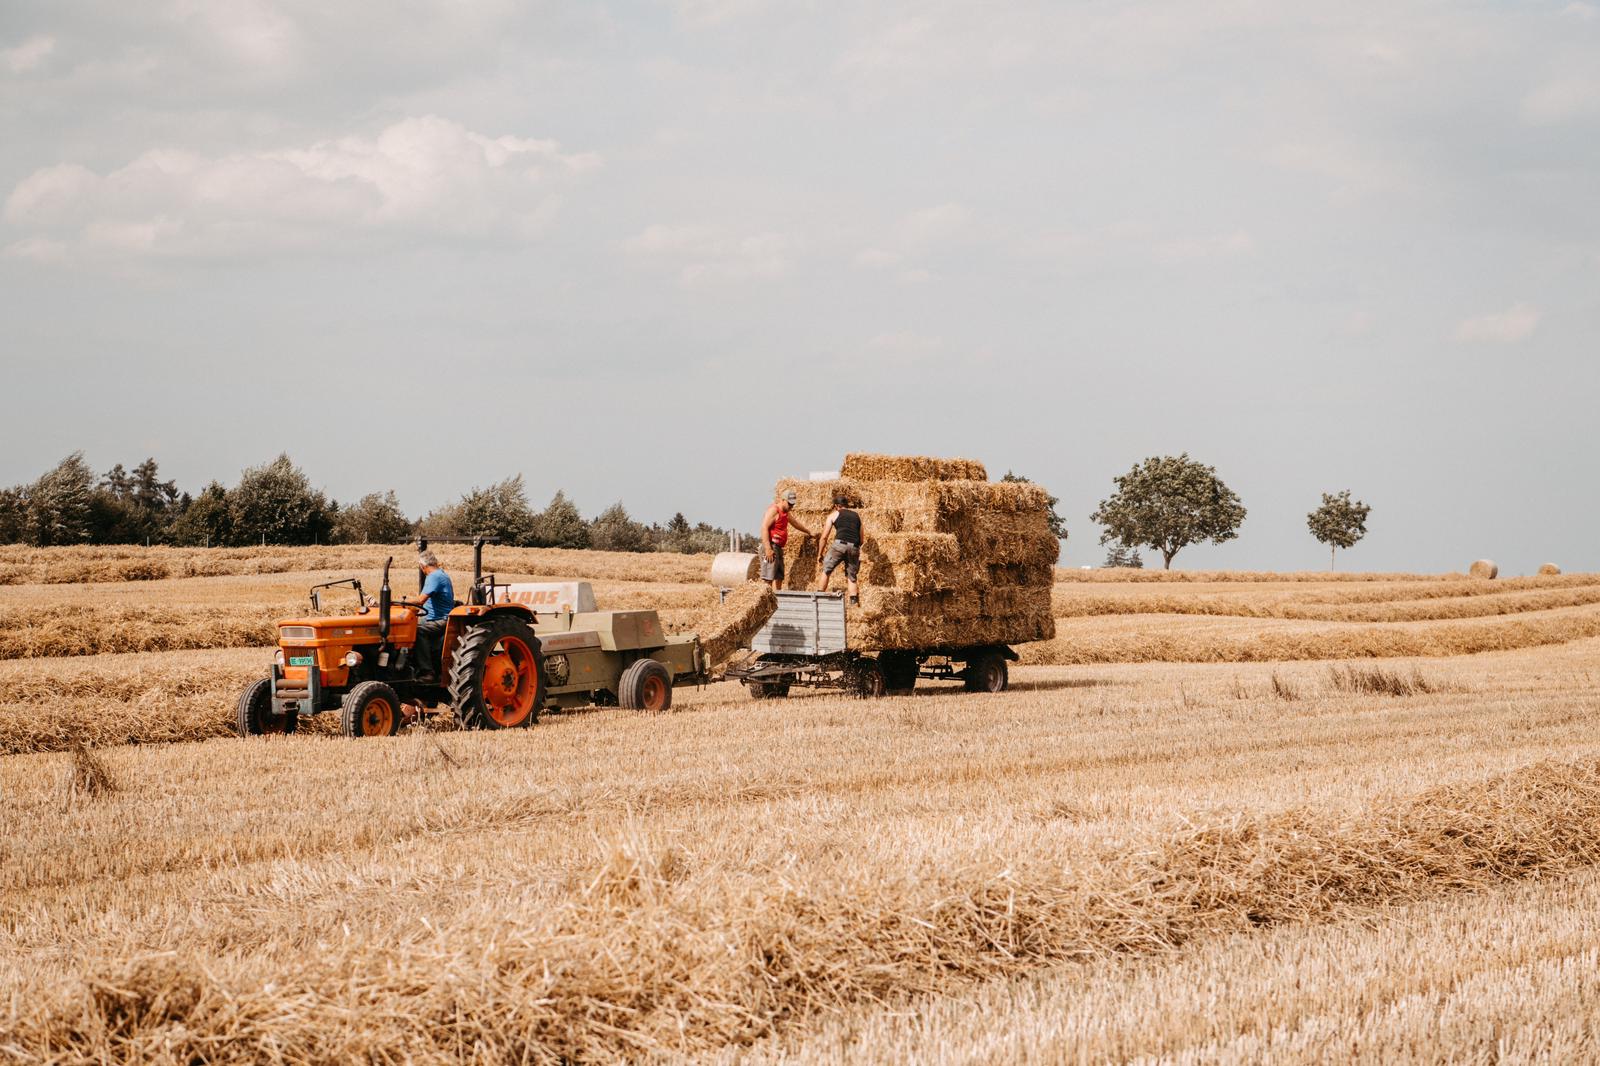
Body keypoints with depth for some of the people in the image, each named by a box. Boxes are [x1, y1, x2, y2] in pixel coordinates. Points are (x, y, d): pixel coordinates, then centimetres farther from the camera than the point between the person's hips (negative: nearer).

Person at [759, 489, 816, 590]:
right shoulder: (774, 510, -10)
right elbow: (764, 528, -19)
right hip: (771, 547, -10)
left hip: (779, 548, 10)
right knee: (769, 578, -15)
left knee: (779, 577, 7)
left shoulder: (786, 513, 19)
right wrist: (768, 549, -26)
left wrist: (809, 532, 50)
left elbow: (796, 523, 38)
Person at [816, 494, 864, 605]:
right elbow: (861, 539, 27)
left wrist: (820, 554, 23)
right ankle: (854, 603, 2)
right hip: (854, 547, 3)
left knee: (826, 570, 12)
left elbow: (824, 537, 13)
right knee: (851, 577, 14)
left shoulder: (834, 515, 16)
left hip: (840, 544, -3)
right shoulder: (856, 516, 26)